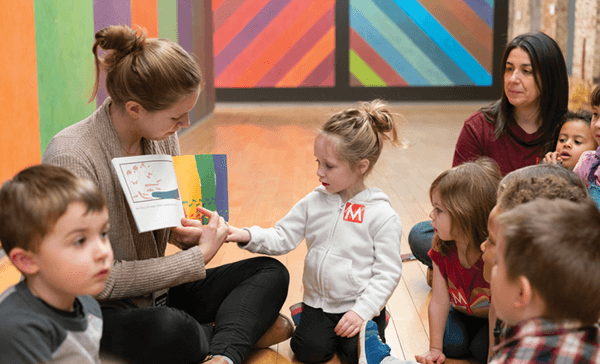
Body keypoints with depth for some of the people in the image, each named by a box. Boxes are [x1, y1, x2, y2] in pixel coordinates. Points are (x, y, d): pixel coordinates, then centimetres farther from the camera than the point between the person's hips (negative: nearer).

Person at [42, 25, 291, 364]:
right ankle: (245, 328, -9)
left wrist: (183, 230, -8)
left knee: (271, 272, -3)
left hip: (159, 291, 8)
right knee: (170, 329, -39)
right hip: (104, 311, -8)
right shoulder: (71, 157, -25)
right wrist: (199, 257, -19)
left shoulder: (163, 136, -2)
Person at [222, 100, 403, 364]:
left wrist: (362, 311, -19)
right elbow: (282, 238, 2)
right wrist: (247, 236, -16)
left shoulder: (382, 215, -11)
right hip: (318, 302, 3)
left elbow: (388, 272, -10)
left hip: (358, 305, -3)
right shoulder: (314, 202, 2)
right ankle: (308, 317, 15)